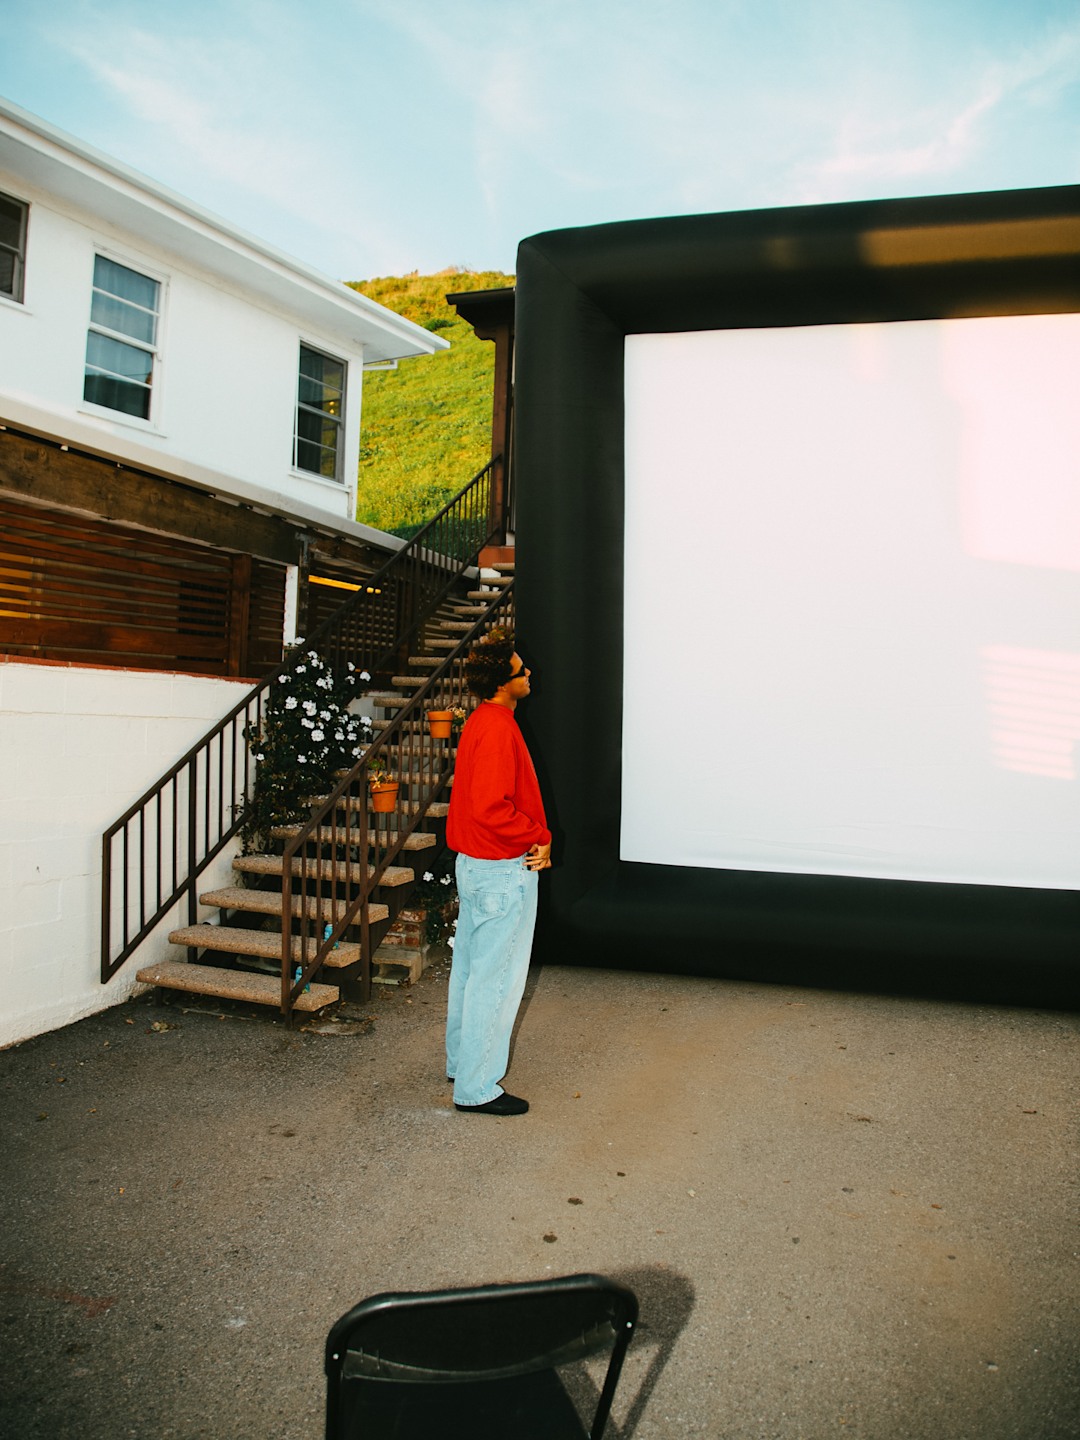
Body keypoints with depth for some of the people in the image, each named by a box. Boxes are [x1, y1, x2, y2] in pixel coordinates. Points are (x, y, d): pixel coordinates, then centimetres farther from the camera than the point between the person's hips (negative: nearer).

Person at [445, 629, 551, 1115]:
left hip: (475, 864, 10)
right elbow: (490, 809, -28)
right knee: (496, 978, 0)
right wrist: (539, 837, -14)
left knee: (470, 966, 20)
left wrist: (533, 838, 5)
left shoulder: (482, 721, 10)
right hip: (503, 870, -10)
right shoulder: (497, 729, -22)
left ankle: (461, 1061, 35)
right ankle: (477, 1087, 10)